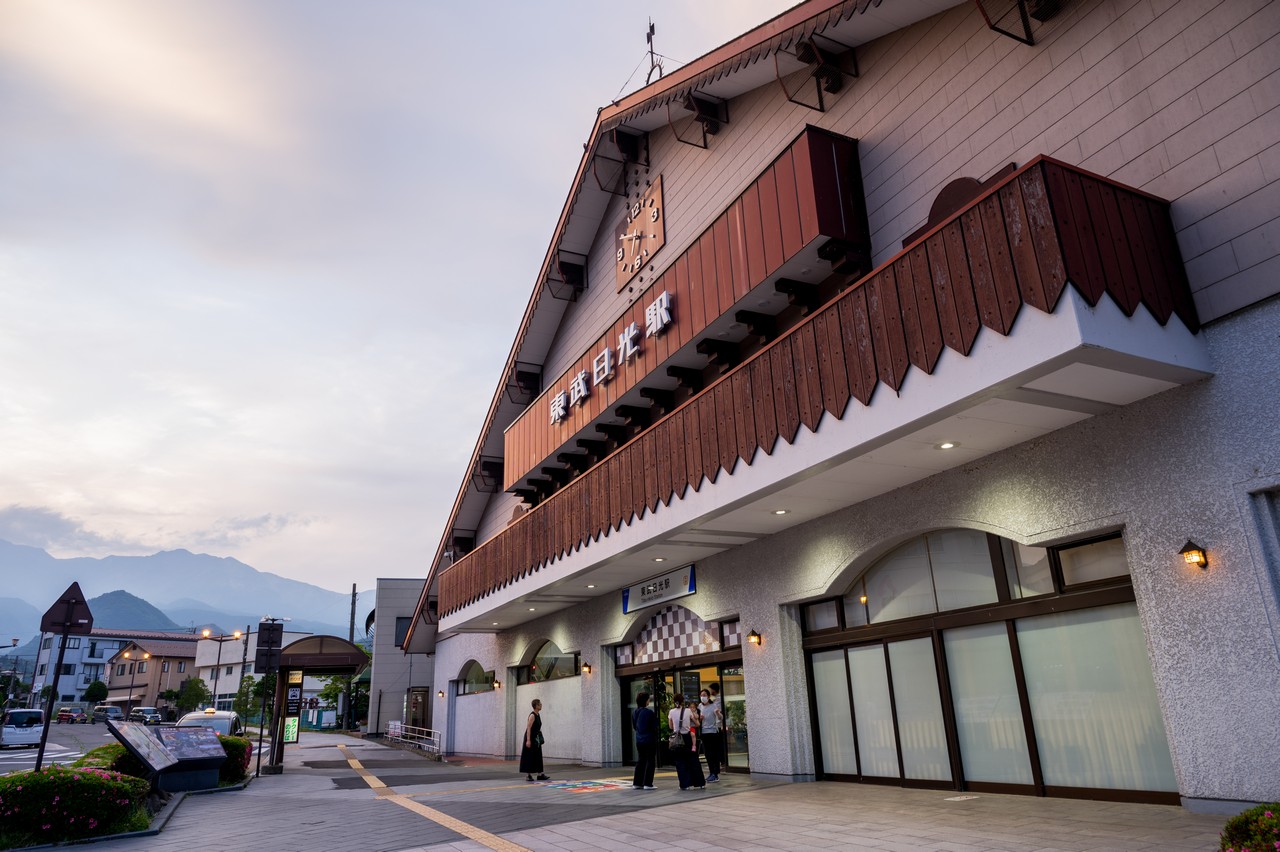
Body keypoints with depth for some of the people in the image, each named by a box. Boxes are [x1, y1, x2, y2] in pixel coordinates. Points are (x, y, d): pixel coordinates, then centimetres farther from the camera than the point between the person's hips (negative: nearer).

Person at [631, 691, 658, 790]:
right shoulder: (649, 712, -17)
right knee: (650, 761, 3)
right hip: (649, 740, -7)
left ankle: (636, 783, 15)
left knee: (640, 761, 15)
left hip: (639, 740, 7)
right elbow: (655, 726, -12)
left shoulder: (634, 712, 5)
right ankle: (647, 784, 1)